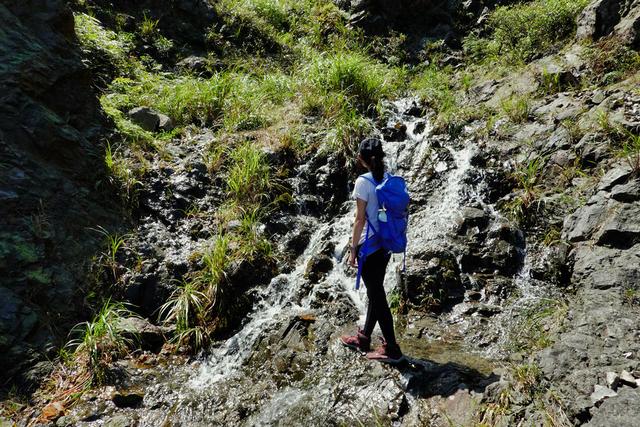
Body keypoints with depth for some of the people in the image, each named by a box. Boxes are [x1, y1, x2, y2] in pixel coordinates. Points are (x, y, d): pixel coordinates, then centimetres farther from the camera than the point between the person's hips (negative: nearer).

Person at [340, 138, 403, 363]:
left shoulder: (363, 182, -16)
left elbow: (360, 219, -16)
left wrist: (353, 249, -7)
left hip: (369, 246, -8)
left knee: (377, 296, 3)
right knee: (376, 292, 18)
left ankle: (392, 349, 12)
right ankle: (364, 338, 34)